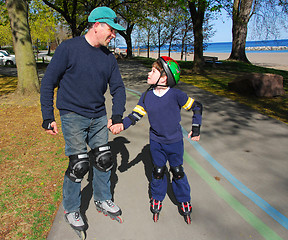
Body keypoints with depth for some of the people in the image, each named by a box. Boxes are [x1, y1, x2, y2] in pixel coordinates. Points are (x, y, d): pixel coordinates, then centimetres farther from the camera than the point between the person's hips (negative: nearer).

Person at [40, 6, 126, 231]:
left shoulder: (109, 57, 5)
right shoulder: (69, 48, -10)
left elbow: (118, 88, 9)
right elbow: (48, 82, -7)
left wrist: (117, 116, -4)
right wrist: (48, 117, -9)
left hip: (98, 116, 5)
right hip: (73, 116, -5)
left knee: (104, 160, 10)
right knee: (79, 164, -5)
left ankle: (103, 200, 34)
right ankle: (71, 210, 21)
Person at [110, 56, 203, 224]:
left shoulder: (176, 95, -18)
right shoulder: (147, 96, -7)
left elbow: (196, 107, -7)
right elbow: (136, 114, -4)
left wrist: (196, 129, -5)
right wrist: (122, 125, -20)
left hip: (175, 141, -2)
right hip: (156, 142, 3)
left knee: (177, 171, 12)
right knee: (158, 171, 13)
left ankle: (184, 201, 34)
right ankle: (157, 199, 37)